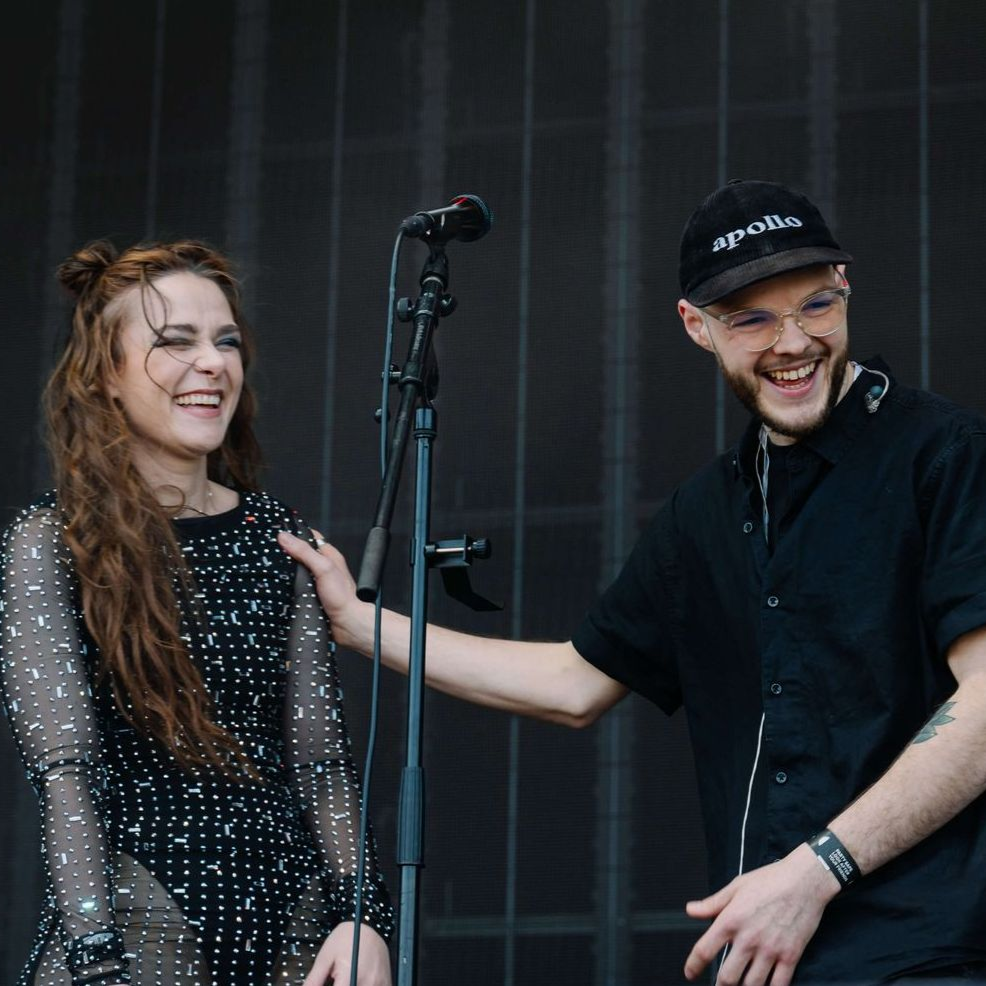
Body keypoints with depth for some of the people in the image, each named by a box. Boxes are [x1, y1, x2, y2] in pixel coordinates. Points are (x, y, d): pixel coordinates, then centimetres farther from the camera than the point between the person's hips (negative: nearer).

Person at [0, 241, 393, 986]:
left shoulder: (277, 537, 8)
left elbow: (322, 756, 7)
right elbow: (64, 766, -10)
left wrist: (363, 913, -4)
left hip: (292, 919, 4)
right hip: (139, 921, -4)